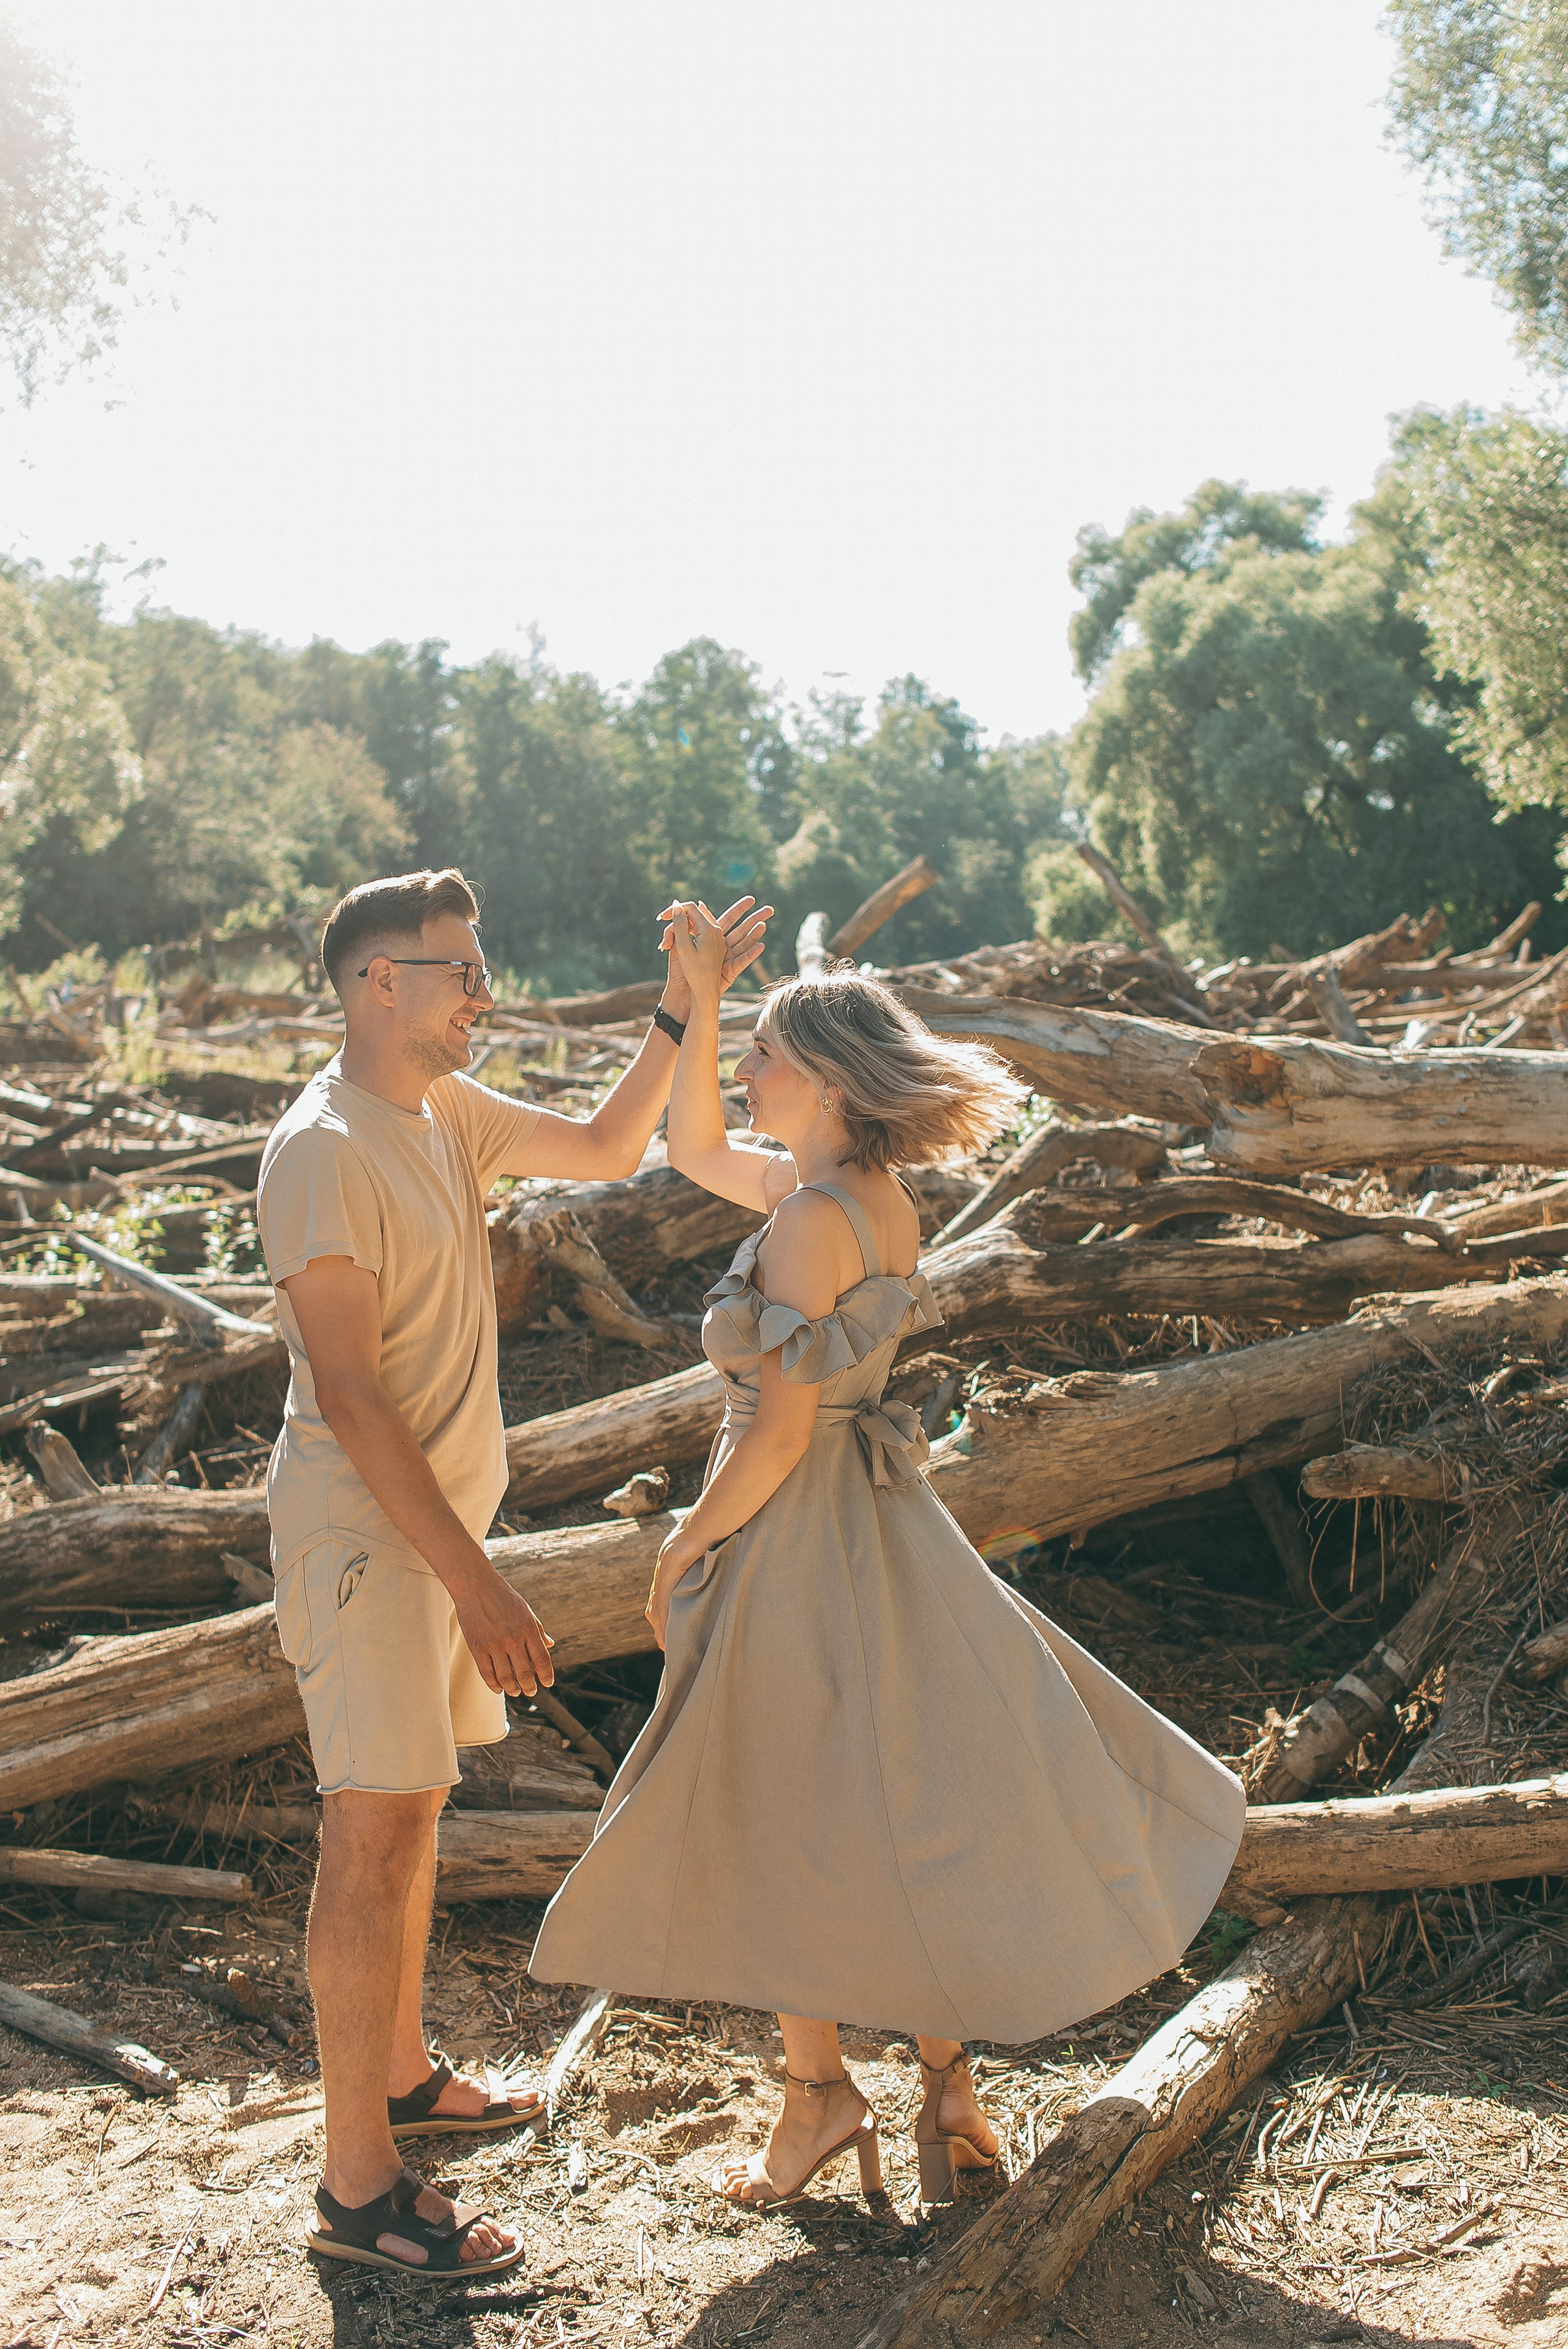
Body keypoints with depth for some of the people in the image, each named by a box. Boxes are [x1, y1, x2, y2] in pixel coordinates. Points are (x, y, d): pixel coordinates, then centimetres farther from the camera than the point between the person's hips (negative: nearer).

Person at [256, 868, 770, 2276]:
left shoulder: (449, 1111, 7)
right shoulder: (323, 1150, -21)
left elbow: (606, 1148, 20)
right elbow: (349, 1395, -25)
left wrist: (683, 1009, 7)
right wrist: (475, 1584, -27)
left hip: (441, 1510, 9)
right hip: (365, 1526, -9)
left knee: (414, 1809, 20)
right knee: (376, 1836, -3)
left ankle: (402, 2071, 37)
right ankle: (358, 2186, 8)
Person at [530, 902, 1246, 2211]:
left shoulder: (812, 1220, -22)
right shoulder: (873, 1194, 5)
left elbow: (781, 1428, -22)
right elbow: (696, 1153, 19)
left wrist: (684, 1552, -10)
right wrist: (699, 1003, 11)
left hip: (796, 1539, -8)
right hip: (875, 1518, 8)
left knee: (784, 1827, 9)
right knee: (904, 1795, 16)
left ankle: (820, 2092, 22)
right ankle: (945, 2067, 24)